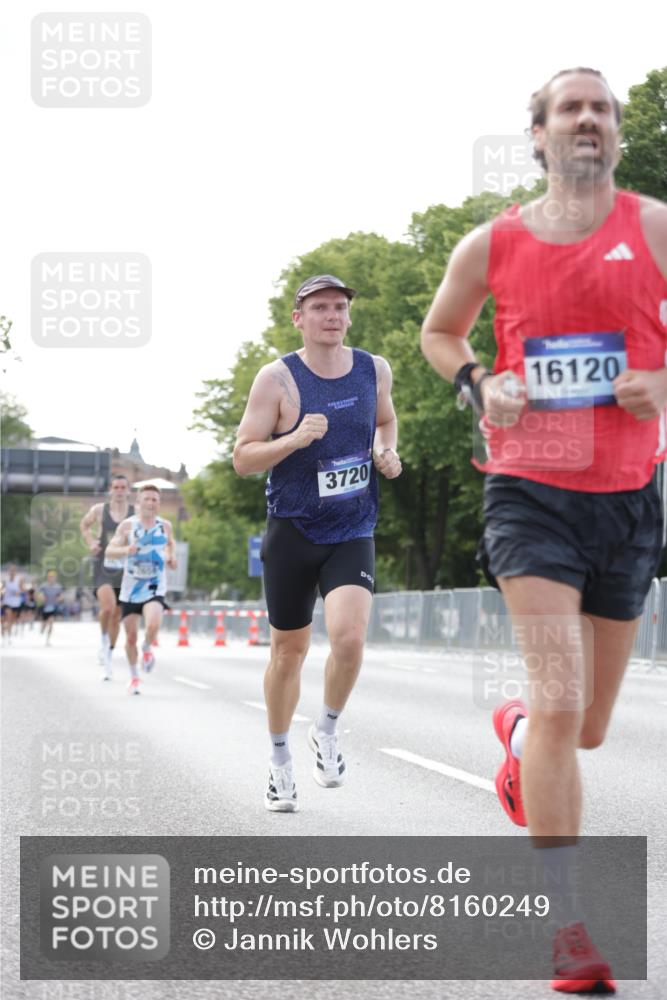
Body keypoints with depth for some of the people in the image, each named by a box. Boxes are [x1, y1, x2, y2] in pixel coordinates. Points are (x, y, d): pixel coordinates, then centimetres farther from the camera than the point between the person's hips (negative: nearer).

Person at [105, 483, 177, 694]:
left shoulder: (165, 526, 4)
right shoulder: (127, 525, -3)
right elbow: (109, 551, -6)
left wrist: (171, 558, 3)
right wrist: (126, 550, -26)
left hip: (155, 588, 0)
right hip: (130, 588, 0)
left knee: (153, 624, -27)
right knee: (131, 636, 5)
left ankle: (147, 649, 7)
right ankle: (134, 676, 26)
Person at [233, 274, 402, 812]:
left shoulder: (375, 369, 3)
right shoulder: (277, 378, -8)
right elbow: (243, 458, -8)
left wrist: (387, 452, 3)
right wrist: (296, 439, -23)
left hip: (353, 533, 2)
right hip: (293, 531, -1)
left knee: (349, 637, -20)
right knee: (289, 651, 9)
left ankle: (327, 731, 8)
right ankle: (280, 760, 29)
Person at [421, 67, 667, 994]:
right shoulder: (492, 245, 3)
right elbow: (440, 330, 20)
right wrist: (478, 384, 1)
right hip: (530, 491, -2)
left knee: (588, 727, 13)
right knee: (562, 698, -18)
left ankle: (516, 731, 51)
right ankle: (567, 925, -10)